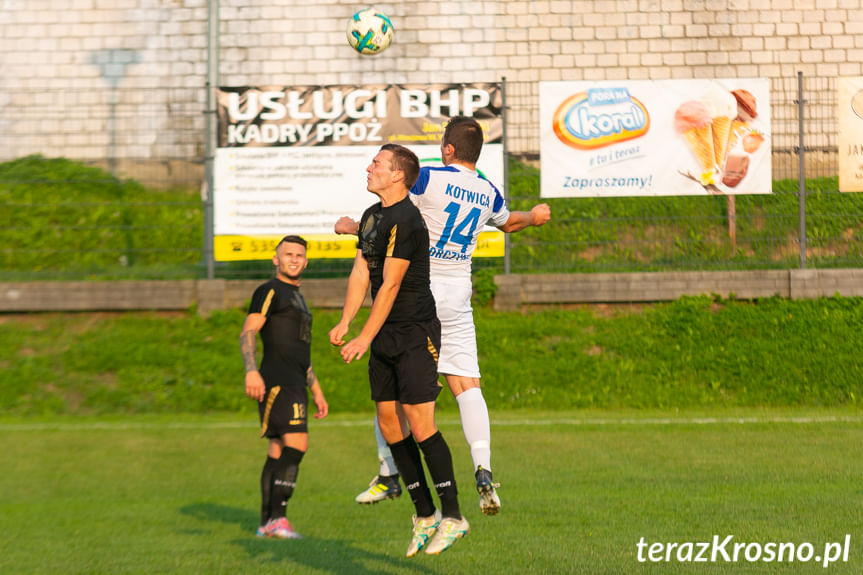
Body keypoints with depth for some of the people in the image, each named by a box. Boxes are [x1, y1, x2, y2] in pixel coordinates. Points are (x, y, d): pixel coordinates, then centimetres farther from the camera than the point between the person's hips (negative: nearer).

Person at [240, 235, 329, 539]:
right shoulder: (270, 291, -3)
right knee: (296, 443, -20)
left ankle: (266, 524, 9)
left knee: (279, 451, 7)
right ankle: (277, 518, -25)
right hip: (276, 382, -9)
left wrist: (317, 392, 30)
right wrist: (251, 371, -28)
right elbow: (248, 332, -14)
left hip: (294, 384, 9)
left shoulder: (297, 298, 26)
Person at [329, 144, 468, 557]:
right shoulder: (371, 217, 13)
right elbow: (361, 273, 12)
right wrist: (344, 323, 0)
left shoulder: (405, 221, -17)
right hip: (385, 337, 9)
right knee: (389, 424, 7)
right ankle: (425, 515, 14)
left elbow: (390, 285, -19)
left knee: (419, 423, -11)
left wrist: (364, 338, -18)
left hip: (416, 334, -9)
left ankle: (452, 516, -3)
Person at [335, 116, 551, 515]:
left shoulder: (428, 179, -10)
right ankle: (483, 470, -17)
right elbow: (509, 223, 29)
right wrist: (534, 217, 46)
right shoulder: (489, 193, 8)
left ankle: (389, 476, 8)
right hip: (457, 294, 4)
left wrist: (352, 226, 7)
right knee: (466, 385, 1)